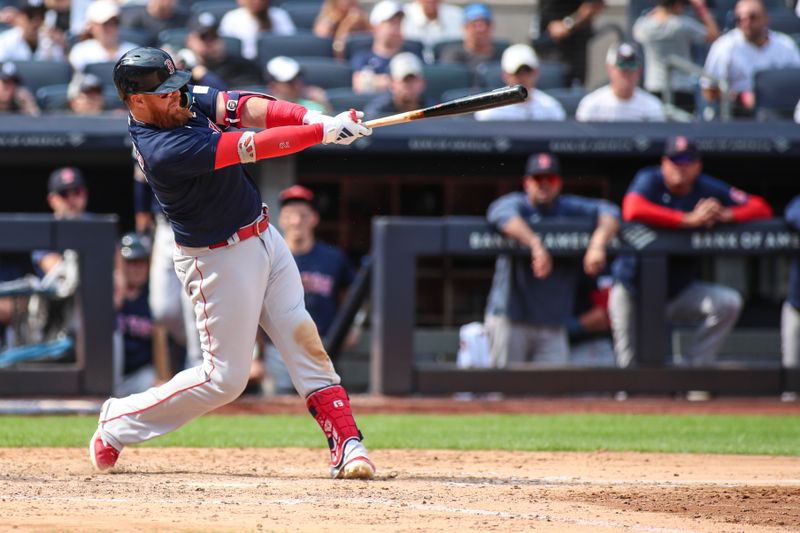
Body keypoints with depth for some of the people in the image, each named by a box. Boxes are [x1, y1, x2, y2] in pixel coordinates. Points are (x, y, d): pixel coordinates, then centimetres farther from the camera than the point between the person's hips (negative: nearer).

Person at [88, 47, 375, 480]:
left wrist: (312, 117, -30)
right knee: (225, 378, 0)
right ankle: (119, 422, 16)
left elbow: (245, 109, -14)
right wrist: (324, 132, -32)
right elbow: (251, 148, -32)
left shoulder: (185, 100, -3)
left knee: (303, 340, 0)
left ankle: (346, 445, 0)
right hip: (219, 260, -8)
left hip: (263, 237, 8)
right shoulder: (164, 151, -29)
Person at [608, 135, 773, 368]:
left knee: (728, 302, -20)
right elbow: (632, 210, -36)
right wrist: (688, 220, -38)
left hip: (680, 291, 3)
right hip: (634, 289, -3)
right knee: (630, 363, -4)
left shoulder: (709, 189, -3)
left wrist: (726, 215, -27)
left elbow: (761, 208, -6)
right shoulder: (649, 181, -13)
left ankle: (695, 366, -13)